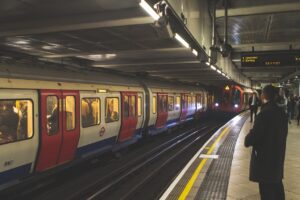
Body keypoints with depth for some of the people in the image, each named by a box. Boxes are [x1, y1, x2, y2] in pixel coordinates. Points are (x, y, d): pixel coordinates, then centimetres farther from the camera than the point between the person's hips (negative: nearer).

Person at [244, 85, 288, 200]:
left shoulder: (264, 113, -22)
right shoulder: (282, 112, 2)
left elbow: (255, 133, -20)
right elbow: (283, 133, 10)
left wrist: (247, 141, -1)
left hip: (264, 155, -7)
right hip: (278, 154, 8)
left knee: (266, 186, 4)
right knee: (276, 183, 21)